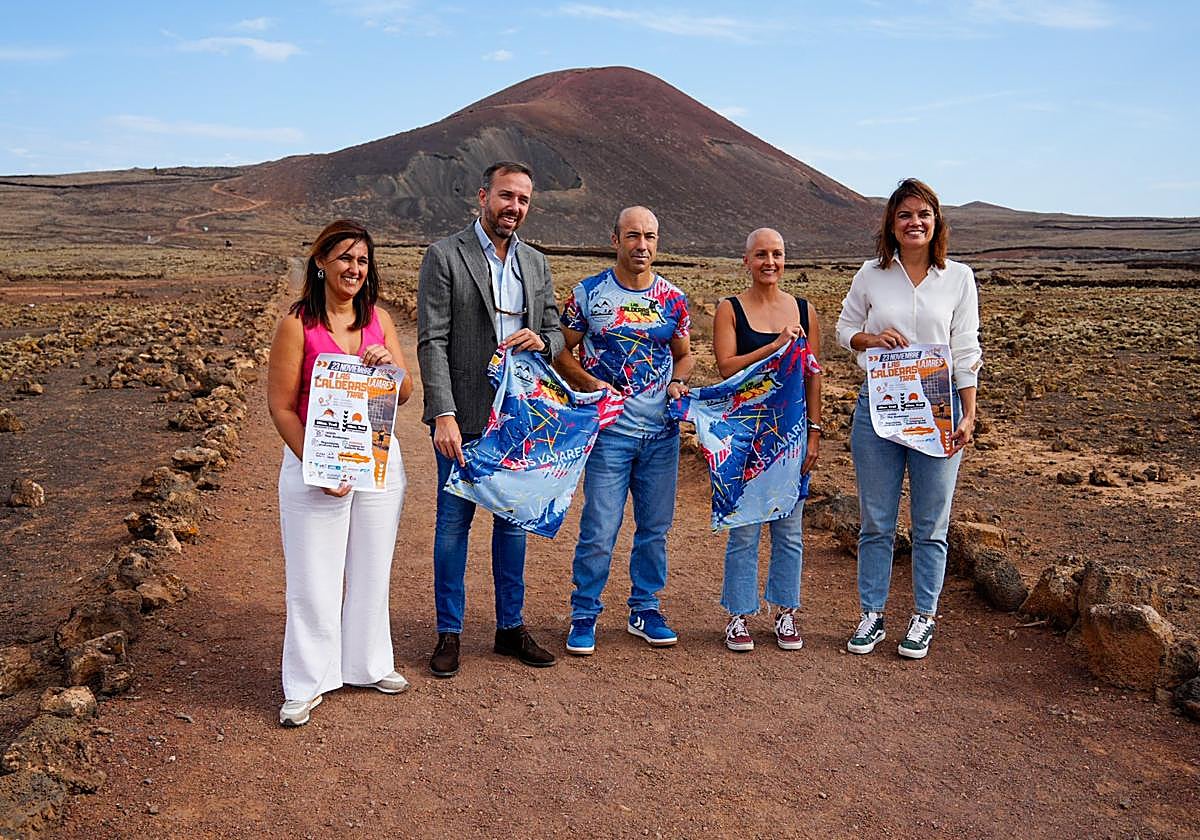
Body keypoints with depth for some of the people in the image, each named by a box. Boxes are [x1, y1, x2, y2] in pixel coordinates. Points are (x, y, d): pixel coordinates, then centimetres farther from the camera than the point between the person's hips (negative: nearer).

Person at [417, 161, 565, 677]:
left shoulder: (536, 263, 12)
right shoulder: (444, 256, -5)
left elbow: (555, 334, 15)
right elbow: (432, 342, -11)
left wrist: (541, 340, -10)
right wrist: (444, 414, -20)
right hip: (464, 416, -5)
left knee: (513, 521, 13)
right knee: (454, 524, 4)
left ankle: (511, 627, 26)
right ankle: (449, 633, 17)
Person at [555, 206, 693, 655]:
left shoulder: (673, 299, 7)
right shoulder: (588, 293, -1)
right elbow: (562, 351, 3)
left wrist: (678, 382, -3)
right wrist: (589, 383, -13)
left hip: (662, 432, 4)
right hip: (609, 430, -3)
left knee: (655, 527, 11)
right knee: (599, 529, -3)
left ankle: (644, 610, 28)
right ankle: (584, 615, 15)